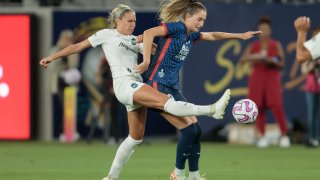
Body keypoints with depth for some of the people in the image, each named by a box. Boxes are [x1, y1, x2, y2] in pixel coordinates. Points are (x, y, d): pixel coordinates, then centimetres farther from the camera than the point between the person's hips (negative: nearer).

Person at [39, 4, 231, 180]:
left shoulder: (134, 40, 24)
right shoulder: (107, 34, 9)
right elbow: (78, 46, 13)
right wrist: (52, 57, 15)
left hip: (137, 87, 8)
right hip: (124, 84, -8)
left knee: (136, 138, 7)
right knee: (167, 101, -24)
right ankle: (211, 110, -40)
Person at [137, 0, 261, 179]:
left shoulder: (191, 35, 14)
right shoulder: (177, 27, -11)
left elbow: (213, 36, 30)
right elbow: (149, 33, -23)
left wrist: (239, 36, 30)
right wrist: (146, 61, -27)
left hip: (173, 88, 9)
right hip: (158, 85, -9)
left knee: (196, 130, 4)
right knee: (189, 129, -14)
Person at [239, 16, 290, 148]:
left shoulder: (276, 45, 6)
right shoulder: (253, 46, 8)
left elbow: (282, 64, 3)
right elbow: (242, 59, -5)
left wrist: (273, 61, -18)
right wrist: (255, 56, -22)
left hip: (272, 78, -2)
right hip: (257, 77, 2)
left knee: (277, 106, -14)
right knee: (259, 107, -3)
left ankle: (284, 135, -8)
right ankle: (262, 137, 3)